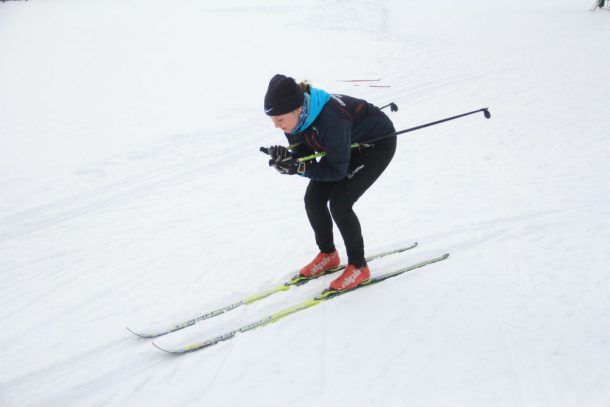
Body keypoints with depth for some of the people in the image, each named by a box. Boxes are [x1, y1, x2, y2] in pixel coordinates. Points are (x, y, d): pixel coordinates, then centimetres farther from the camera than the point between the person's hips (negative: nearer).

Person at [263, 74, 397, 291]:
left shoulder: (330, 119, -40)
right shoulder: (295, 119, -18)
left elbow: (337, 171, -30)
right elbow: (303, 158, -9)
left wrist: (298, 167, -38)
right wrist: (286, 158, -30)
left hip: (378, 143, -7)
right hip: (349, 144, 8)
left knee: (339, 203, -18)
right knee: (313, 199, -2)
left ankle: (359, 267, 0)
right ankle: (328, 255, 20)